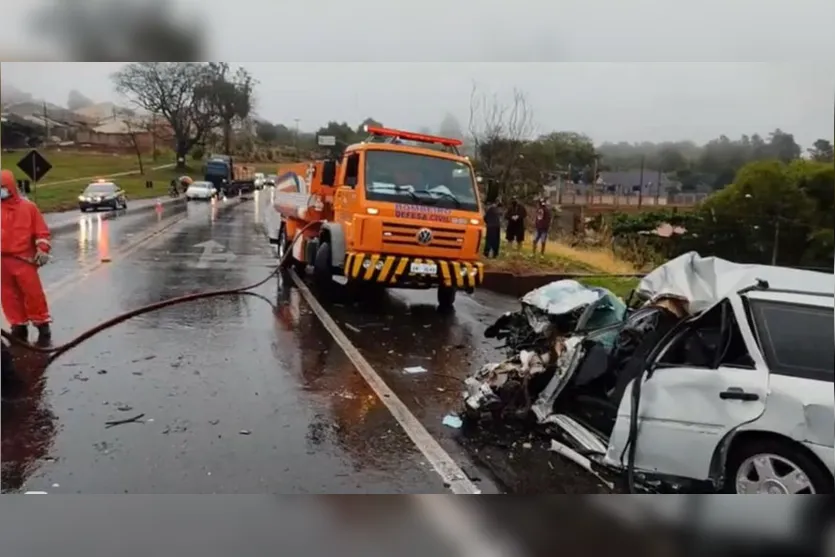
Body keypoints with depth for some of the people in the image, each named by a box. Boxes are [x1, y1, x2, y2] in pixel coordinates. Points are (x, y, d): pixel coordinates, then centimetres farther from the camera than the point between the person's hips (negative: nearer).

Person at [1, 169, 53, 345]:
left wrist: (43, 250, -9)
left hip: (24, 259, -4)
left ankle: (43, 326, 7)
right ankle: (19, 327, 19)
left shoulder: (28, 207, -1)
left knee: (33, 293, -4)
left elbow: (42, 231, 0)